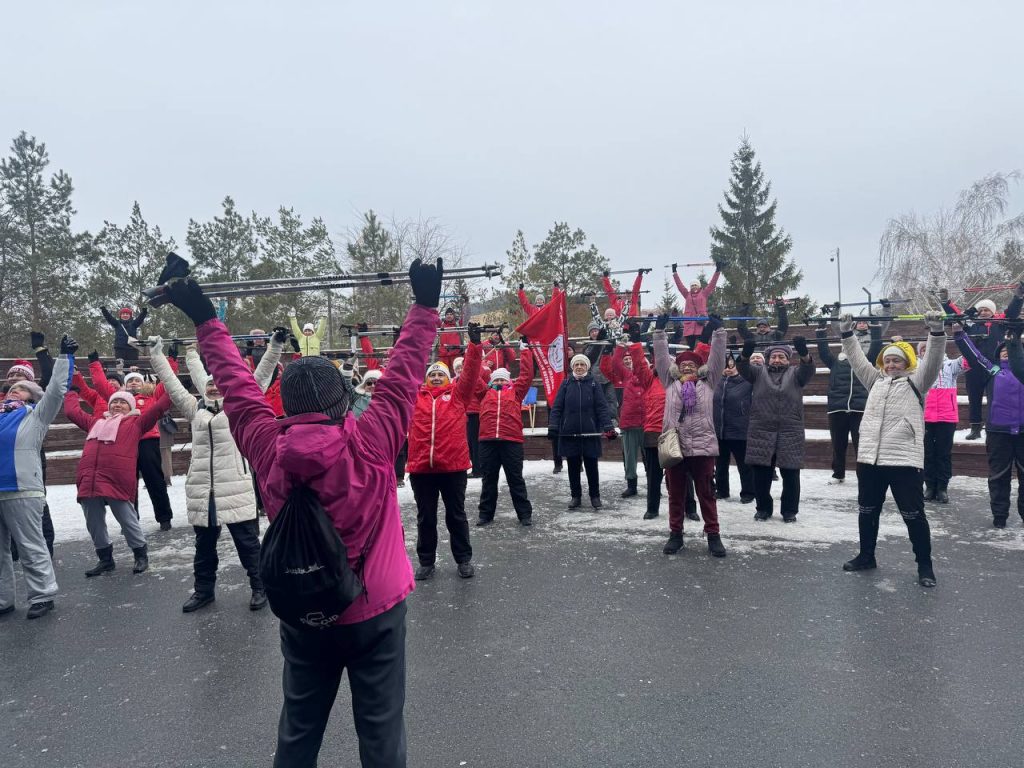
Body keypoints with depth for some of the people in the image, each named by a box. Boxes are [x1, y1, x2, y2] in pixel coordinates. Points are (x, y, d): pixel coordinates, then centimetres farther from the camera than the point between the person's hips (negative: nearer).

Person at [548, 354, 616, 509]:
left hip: (590, 432, -1)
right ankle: (575, 496, 20)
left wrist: (608, 427, -14)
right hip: (569, 432, 1)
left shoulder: (593, 384, 3)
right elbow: (557, 407, 2)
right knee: (573, 466, 8)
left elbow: (602, 407, -4)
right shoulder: (566, 384, 6)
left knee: (591, 466, 6)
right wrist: (553, 426, -8)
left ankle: (595, 496, 18)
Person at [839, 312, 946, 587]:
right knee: (867, 511, 14)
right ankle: (866, 556, 29)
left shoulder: (915, 382, 4)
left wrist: (936, 332, -21)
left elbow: (932, 361, -9)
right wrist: (847, 333, 11)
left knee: (913, 515, 0)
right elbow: (858, 359, 18)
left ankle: (924, 565, 13)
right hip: (869, 457, 5)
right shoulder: (876, 380, 17)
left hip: (903, 459, -5)